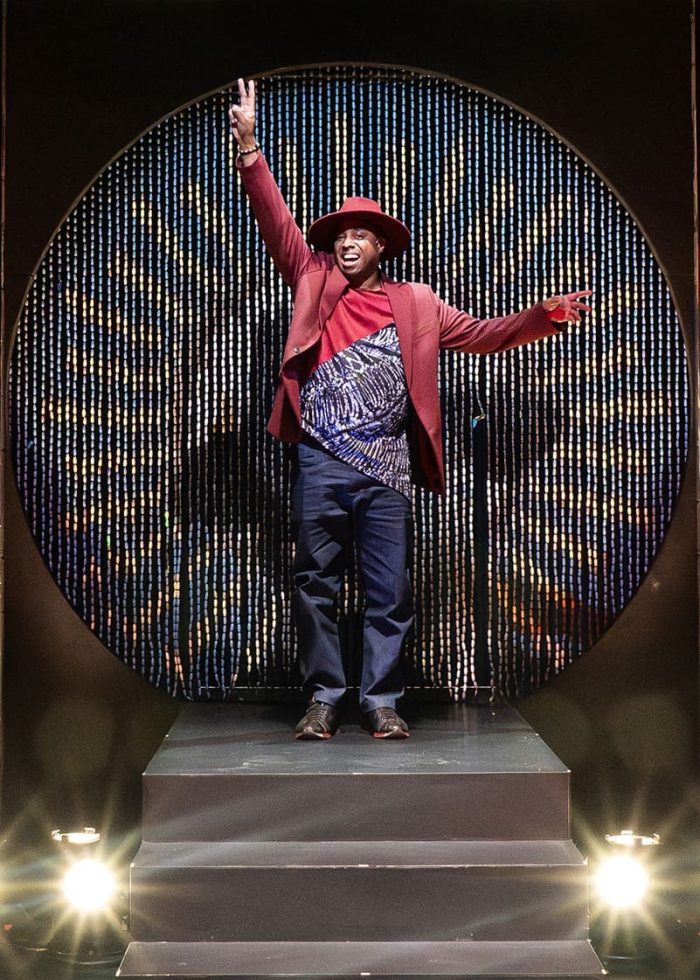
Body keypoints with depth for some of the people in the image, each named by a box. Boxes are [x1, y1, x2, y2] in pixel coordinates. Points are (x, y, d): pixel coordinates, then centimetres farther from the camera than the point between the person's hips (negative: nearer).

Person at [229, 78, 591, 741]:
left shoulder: (414, 304, 14)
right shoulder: (314, 284, 11)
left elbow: (480, 335, 17)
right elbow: (276, 223, 3)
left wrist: (542, 315, 4)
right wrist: (249, 149, -7)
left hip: (386, 469, 1)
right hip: (320, 464, -1)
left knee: (389, 592, 1)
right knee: (315, 585, 2)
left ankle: (381, 701, 9)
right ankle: (324, 698, 11)